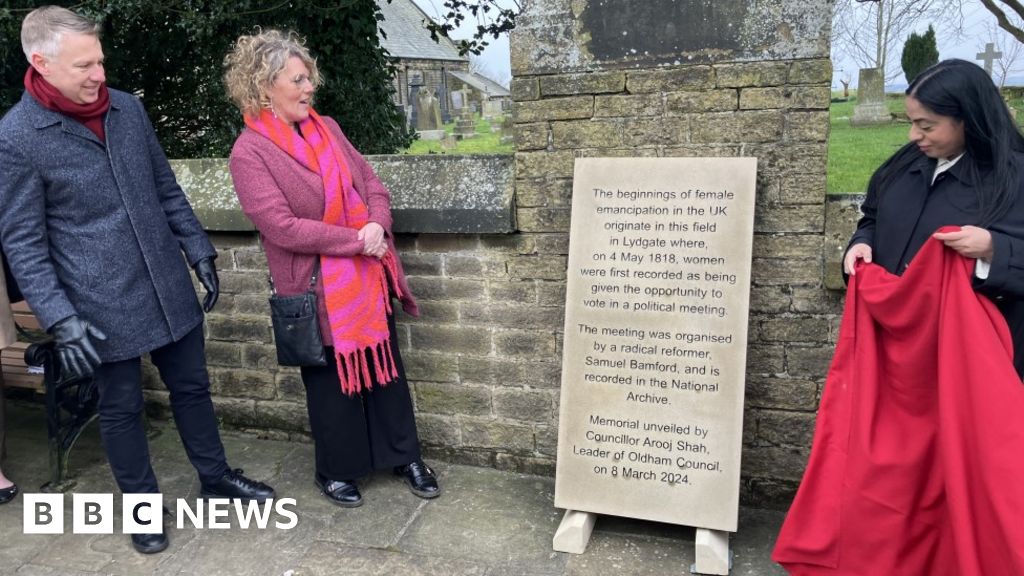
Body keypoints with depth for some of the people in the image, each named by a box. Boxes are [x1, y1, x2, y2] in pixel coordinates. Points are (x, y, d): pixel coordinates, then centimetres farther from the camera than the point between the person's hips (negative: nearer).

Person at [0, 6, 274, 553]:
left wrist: (199, 250, 8)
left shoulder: (129, 108, 4)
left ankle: (215, 477, 36)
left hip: (169, 287, 5)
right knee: (121, 408, 12)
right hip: (103, 304, -4)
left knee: (191, 387, 16)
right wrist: (59, 318, -16)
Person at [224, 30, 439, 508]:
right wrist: (356, 240, -18)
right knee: (332, 379, 10)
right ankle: (335, 470, 32)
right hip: (317, 286, -6)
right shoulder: (250, 152, -13)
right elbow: (282, 227, -20)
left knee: (386, 366, 15)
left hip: (368, 275, 6)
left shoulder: (326, 128, 6)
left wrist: (377, 226, -13)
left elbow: (371, 184, 8)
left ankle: (405, 456, 33)